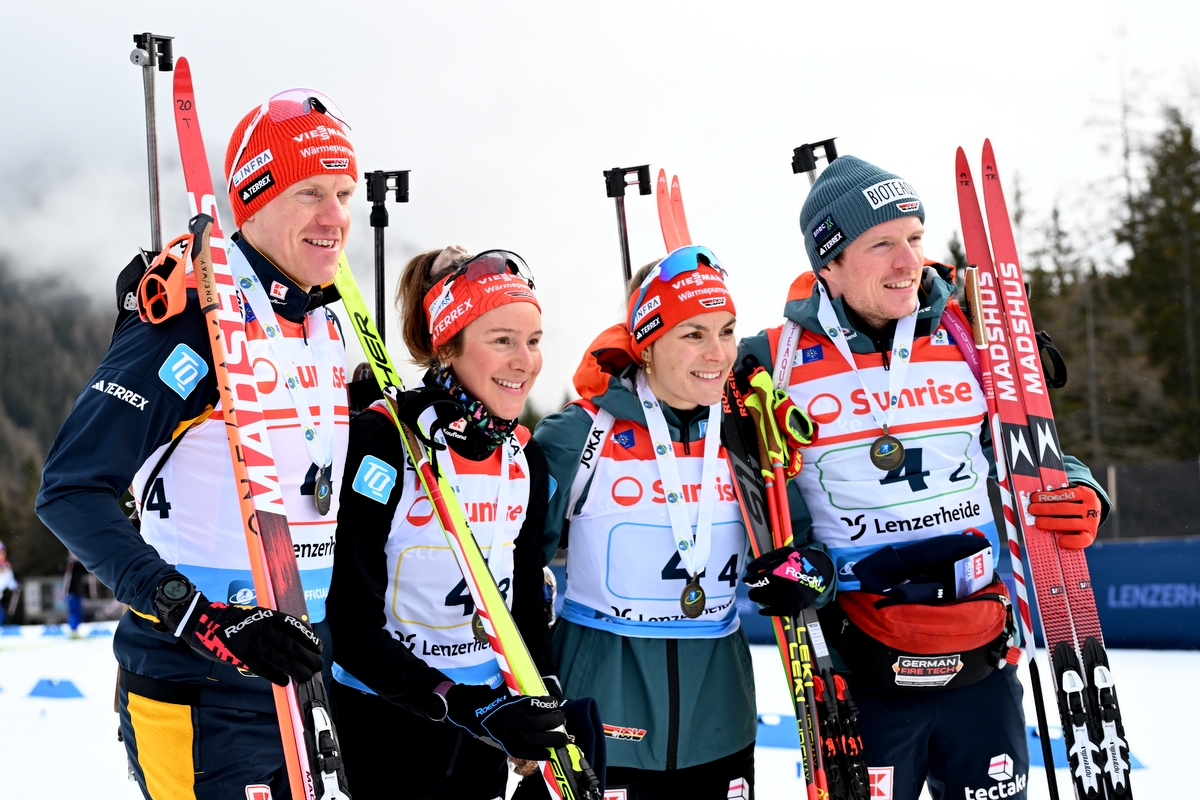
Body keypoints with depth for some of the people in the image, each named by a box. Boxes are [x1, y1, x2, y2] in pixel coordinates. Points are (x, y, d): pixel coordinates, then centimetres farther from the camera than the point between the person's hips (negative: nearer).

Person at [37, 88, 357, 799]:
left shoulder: (329, 328, 10)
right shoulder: (193, 320, -15)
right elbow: (72, 491, -21)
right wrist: (198, 618, -29)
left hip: (299, 682, 8)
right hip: (202, 697, -8)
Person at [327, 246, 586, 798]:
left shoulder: (524, 457, 2)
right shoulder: (380, 444, -18)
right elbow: (351, 624, -21)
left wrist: (547, 706, -1)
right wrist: (472, 711, -25)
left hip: (485, 724, 6)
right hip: (380, 729, -6)